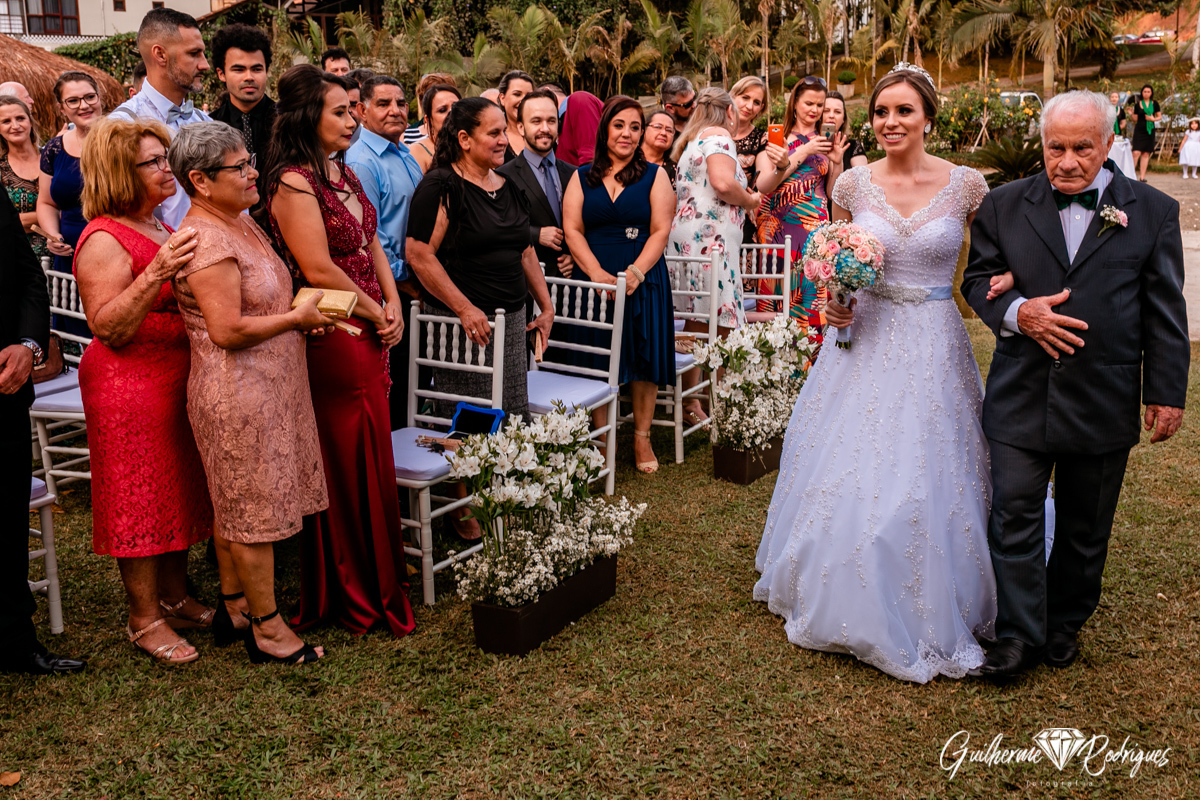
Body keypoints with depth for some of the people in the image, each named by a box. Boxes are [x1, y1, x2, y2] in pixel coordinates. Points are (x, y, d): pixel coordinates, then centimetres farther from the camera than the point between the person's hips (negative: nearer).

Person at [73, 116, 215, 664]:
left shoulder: (162, 229, 13)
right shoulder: (105, 240, -14)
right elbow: (109, 329, -22)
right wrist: (155, 272, -31)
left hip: (178, 378, 9)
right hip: (129, 386, -9)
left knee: (179, 488, 14)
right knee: (140, 496, 0)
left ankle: (174, 597, 28)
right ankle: (144, 619, 12)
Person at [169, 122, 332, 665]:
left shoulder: (239, 223, 13)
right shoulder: (206, 241, -19)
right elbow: (228, 330, -25)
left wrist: (304, 319, 6)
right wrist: (297, 319, -16)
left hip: (265, 388, 10)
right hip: (238, 396, -10)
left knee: (235, 505, 18)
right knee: (253, 508, 1)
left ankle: (233, 608, 31)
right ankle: (266, 628, 14)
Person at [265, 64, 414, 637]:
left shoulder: (344, 174, 14)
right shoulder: (294, 182, -13)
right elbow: (319, 270, -19)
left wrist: (393, 303, 3)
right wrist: (376, 314, -8)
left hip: (369, 335, 9)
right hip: (332, 339, -9)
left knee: (372, 458, 14)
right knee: (347, 465, 1)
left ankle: (376, 582, 27)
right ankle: (355, 596, 16)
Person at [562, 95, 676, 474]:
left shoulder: (654, 176, 7)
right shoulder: (582, 177, 10)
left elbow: (660, 232, -2)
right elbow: (572, 229, 1)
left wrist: (635, 272, -17)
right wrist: (597, 273, -14)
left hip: (643, 281, -1)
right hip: (596, 281, 1)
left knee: (644, 357, 2)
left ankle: (642, 439, 14)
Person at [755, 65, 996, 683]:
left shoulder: (967, 185, -5)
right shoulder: (853, 184, -1)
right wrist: (834, 301, -6)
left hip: (933, 349, -1)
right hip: (864, 342, 2)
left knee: (925, 485, 3)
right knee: (847, 474, 8)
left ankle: (923, 616, 26)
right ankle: (847, 604, 31)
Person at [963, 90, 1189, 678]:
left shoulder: (1153, 211, 1)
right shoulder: (1004, 205, 3)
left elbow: (1165, 313, 2)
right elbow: (978, 279, 6)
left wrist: (1166, 393, 0)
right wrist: (1017, 312, -14)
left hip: (1104, 402, 0)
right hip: (1020, 397, 0)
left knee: (1085, 525, 13)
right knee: (1014, 516, 0)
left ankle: (1065, 624, 33)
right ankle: (1019, 636, 13)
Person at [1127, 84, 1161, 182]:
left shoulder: (1154, 103, 6)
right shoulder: (1138, 104, 1)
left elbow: (1159, 117, 10)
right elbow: (1135, 119, 5)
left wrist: (1153, 119, -9)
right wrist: (1131, 113, -12)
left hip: (1150, 130, 2)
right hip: (1139, 130, -2)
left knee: (1146, 154, 3)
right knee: (1136, 152, -15)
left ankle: (1142, 176, 6)